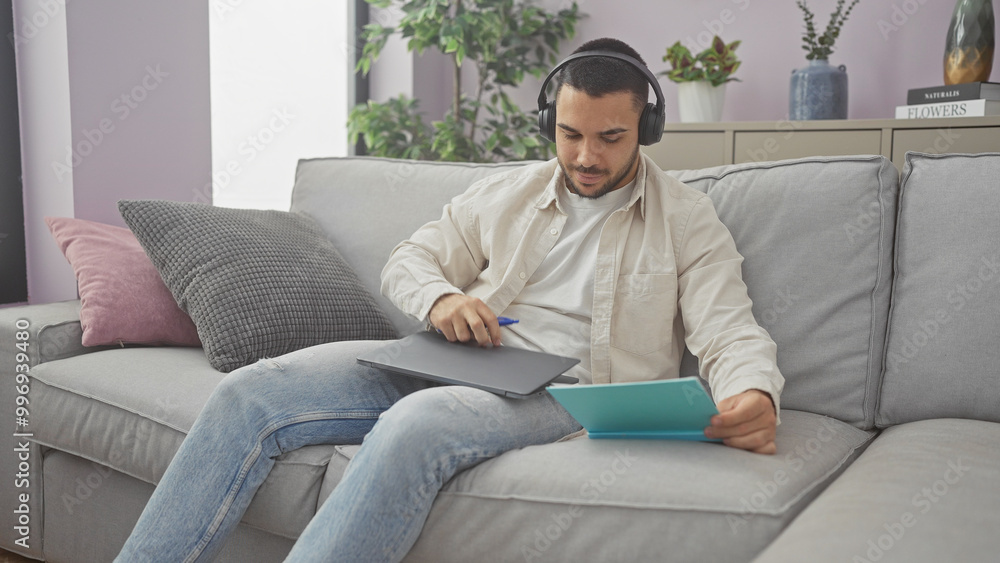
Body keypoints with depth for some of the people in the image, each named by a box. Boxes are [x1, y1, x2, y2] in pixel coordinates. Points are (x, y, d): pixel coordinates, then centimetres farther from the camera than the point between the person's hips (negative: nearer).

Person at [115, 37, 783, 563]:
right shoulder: (507, 194, 18)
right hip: (452, 360, 5)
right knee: (249, 392, -14)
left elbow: (731, 334, -2)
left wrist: (754, 396, -25)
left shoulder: (685, 218, 8)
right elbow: (409, 259, 20)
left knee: (413, 427, -38)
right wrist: (441, 298, -4)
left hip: (562, 390, -4)